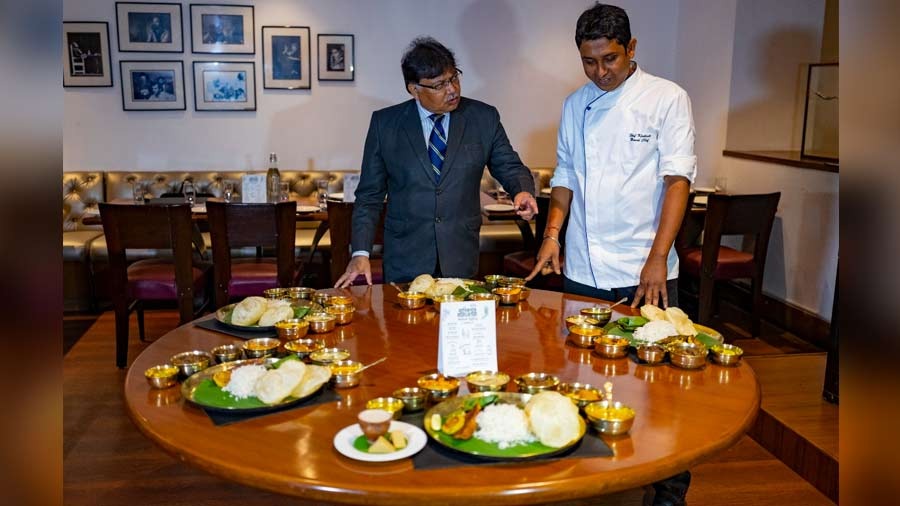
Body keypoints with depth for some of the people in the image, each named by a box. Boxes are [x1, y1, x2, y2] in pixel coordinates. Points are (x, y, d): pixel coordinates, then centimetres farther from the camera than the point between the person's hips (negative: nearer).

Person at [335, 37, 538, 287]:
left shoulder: (483, 118, 1)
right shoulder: (385, 123, 0)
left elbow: (509, 167, 9)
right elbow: (369, 195, 2)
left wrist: (522, 191, -15)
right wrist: (361, 253, -7)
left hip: (461, 260, 1)